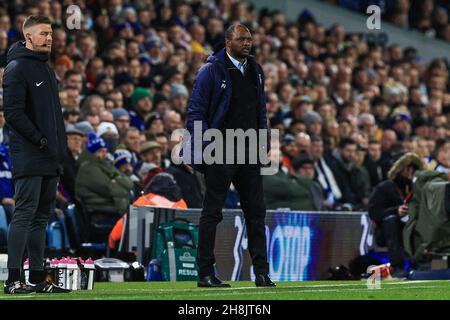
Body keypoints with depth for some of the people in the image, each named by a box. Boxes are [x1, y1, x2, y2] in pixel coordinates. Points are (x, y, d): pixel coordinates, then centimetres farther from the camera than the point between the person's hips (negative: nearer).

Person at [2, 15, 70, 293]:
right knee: (24, 215, -10)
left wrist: (61, 143, 13)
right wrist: (39, 139, -18)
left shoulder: (47, 69, 20)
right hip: (29, 158, -9)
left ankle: (38, 278, 13)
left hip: (51, 159, 9)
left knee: (41, 218, 10)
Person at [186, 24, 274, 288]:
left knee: (256, 211, 5)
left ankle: (262, 273, 9)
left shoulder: (255, 71, 14)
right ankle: (206, 273, 3)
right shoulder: (212, 70, -7)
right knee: (212, 213, 0)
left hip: (250, 153, 6)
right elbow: (195, 111, -8)